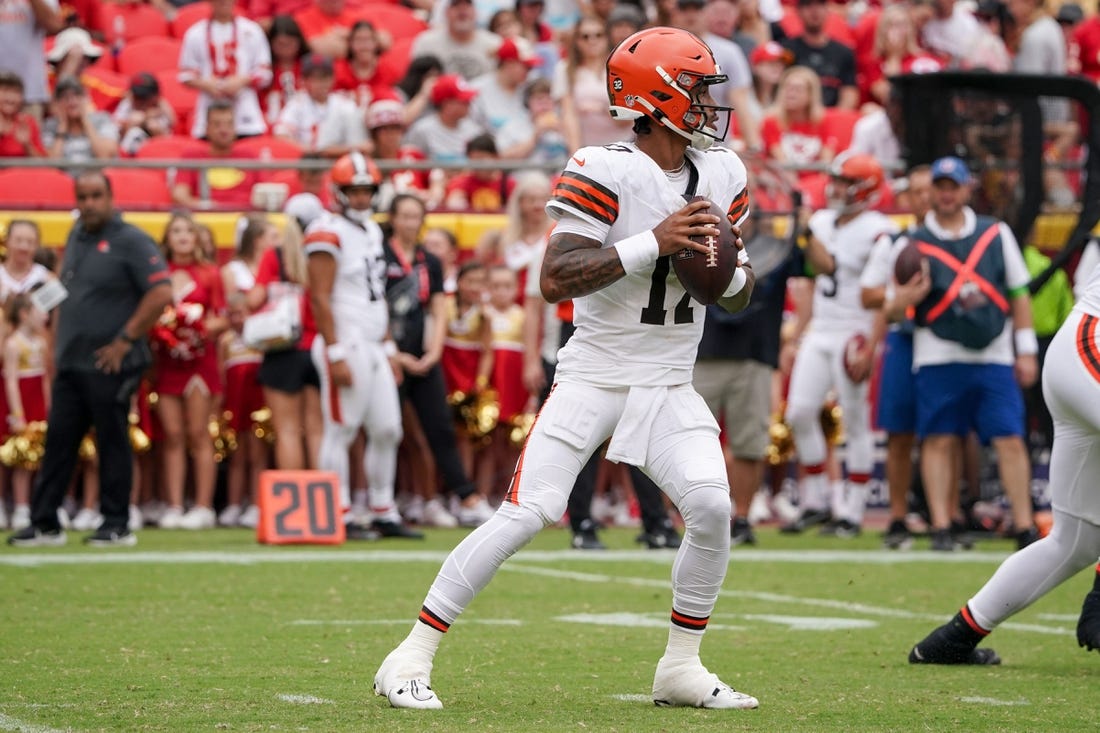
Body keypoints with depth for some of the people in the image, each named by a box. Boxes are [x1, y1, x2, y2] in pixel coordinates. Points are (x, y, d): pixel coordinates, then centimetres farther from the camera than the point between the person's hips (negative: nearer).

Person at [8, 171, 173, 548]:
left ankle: (116, 525, 6)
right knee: (58, 441, 7)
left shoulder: (130, 241, -10)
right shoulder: (76, 237, 14)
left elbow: (161, 293, -17)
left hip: (109, 364, -7)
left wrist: (125, 340, -16)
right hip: (70, 362, 7)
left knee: (112, 442, -1)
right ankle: (44, 523, 10)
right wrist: (58, 347, 16)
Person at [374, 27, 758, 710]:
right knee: (526, 513, -13)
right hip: (594, 374, -5)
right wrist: (653, 244, -26)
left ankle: (682, 668, 4)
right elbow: (555, 279, -23)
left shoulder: (722, 175, 6)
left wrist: (728, 269, -7)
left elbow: (741, 296, 16)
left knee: (712, 507, -14)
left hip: (670, 385, 5)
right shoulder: (606, 173, -15)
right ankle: (410, 659, -5)